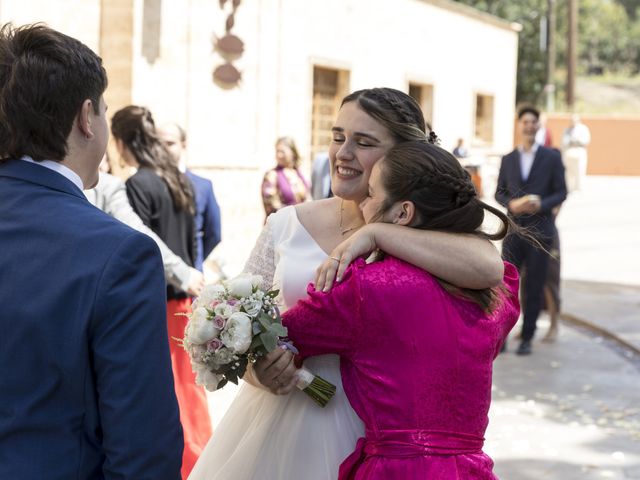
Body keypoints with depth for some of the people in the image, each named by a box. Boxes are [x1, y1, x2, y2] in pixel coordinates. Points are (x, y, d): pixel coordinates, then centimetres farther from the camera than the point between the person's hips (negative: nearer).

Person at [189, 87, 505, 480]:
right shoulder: (287, 226, 1)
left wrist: (375, 233, -24)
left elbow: (489, 268, -26)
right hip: (280, 425, 2)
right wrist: (257, 368, -16)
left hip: (372, 434, -2)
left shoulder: (424, 230, -5)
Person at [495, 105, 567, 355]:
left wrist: (541, 205, -17)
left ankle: (527, 338, 12)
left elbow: (561, 192, 1)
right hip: (514, 229, 2)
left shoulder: (552, 157, 2)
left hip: (539, 230, -2)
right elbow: (499, 193, 11)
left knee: (534, 287, 3)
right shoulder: (508, 159, 9)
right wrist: (512, 204, -10)